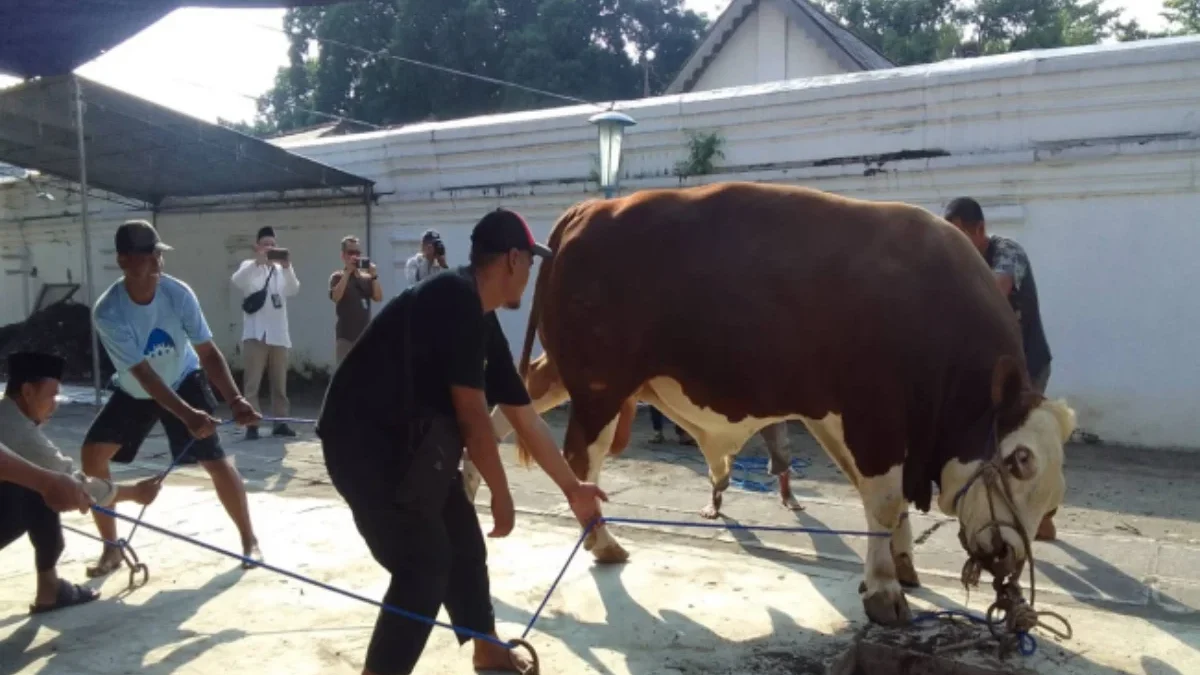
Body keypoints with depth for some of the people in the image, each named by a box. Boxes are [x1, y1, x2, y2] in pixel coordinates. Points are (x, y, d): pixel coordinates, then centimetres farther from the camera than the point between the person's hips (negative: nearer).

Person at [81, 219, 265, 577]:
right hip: (134, 392, 1)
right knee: (92, 455, -11)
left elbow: (208, 351, -24)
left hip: (184, 381, 0)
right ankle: (111, 549, 7)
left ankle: (249, 539, 8)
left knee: (215, 460, -10)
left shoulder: (178, 293, -25)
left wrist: (235, 399, -39)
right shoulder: (107, 312, -29)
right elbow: (144, 375, -32)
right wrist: (186, 415, -45)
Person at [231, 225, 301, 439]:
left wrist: (287, 267, -17)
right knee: (252, 382, -6)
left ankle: (280, 422, 12)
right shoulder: (249, 266, 7)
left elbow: (293, 290, -2)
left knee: (280, 382, 7)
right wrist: (258, 261, -27)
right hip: (255, 333, -3)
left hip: (278, 334, 3)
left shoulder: (281, 269, 15)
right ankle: (251, 424, -6)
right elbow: (237, 281, -15)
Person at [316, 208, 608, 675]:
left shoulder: (483, 324, 9)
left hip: (402, 438, 10)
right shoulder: (456, 301, -20)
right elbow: (471, 414, -19)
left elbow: (525, 417, 15)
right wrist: (500, 493, -9)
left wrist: (572, 487, 21)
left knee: (463, 545, 17)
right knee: (425, 563, -10)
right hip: (363, 439, -10)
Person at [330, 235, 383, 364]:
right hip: (346, 335, -3)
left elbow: (378, 297, -1)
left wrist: (374, 275, -10)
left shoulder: (367, 278, 10)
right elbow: (336, 296, -16)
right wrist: (348, 272, -15)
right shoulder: (337, 277, 2)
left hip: (365, 335, 4)